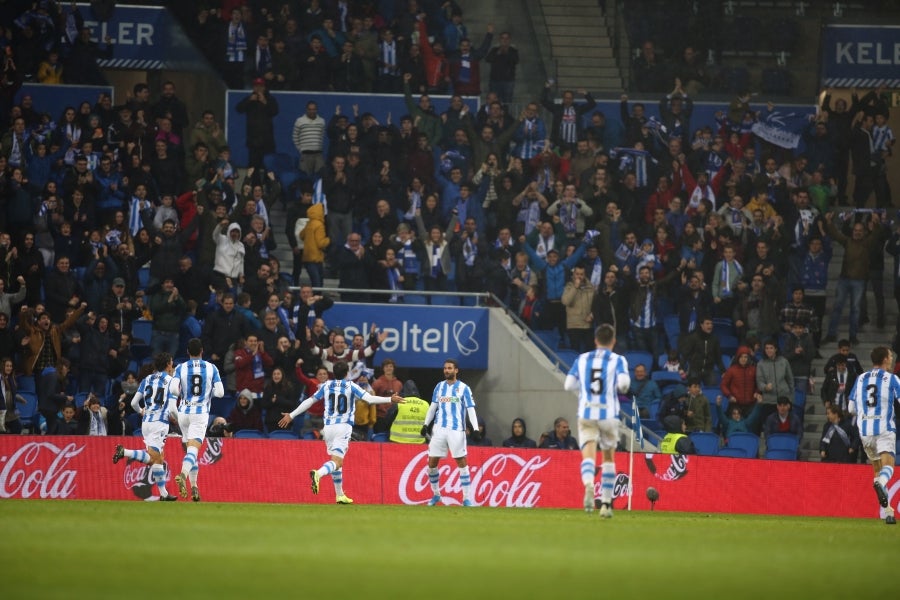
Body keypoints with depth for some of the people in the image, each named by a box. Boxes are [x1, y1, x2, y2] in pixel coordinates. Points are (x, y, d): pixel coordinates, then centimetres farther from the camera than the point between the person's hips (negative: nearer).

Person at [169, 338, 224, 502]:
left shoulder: (181, 368, 1)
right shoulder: (211, 368, 1)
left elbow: (174, 389, -13)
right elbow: (220, 392, -4)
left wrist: (182, 394, 10)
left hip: (184, 413, 2)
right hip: (201, 413, -2)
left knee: (191, 450, 17)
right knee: (193, 450, -12)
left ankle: (194, 486, 18)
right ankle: (183, 475, -40)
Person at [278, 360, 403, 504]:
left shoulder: (326, 386, 6)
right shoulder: (350, 386, -1)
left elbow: (309, 401, 8)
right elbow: (369, 398, -10)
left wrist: (291, 415, 16)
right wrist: (390, 399, -3)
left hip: (328, 426, 4)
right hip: (344, 426, -4)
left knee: (336, 461, 20)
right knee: (337, 461, -13)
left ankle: (340, 495, 23)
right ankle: (318, 474, -44)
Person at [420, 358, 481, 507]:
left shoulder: (463, 388, 0)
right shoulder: (439, 387, 11)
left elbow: (470, 409, -3)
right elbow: (433, 407, 18)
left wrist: (475, 429, -12)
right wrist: (426, 424, 11)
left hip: (456, 430, -4)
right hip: (439, 428, 4)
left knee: (462, 462, -6)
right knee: (432, 463, 2)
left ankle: (467, 498, -3)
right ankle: (436, 494, 20)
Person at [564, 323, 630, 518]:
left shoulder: (582, 359, 8)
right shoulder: (618, 360, 0)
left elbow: (569, 384, 5)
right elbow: (623, 382, -15)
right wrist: (621, 388, 7)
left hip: (586, 414, 1)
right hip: (608, 414, -1)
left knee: (588, 455, -10)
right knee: (609, 458, 16)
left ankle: (589, 485, -42)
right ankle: (606, 503, 17)